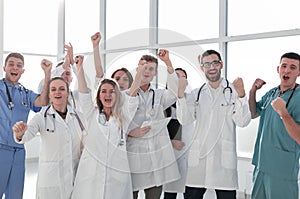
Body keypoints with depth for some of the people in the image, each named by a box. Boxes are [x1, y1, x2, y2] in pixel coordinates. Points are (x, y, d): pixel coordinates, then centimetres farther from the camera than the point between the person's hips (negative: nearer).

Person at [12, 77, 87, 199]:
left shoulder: (78, 117, 4)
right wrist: (19, 134, -43)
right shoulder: (41, 117, -5)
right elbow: (27, 135, -22)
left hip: (75, 178, 3)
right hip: (51, 180, -3)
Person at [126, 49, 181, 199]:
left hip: (157, 155, 3)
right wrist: (130, 132, -15)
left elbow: (175, 92, -8)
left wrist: (168, 63, -11)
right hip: (134, 153, -3)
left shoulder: (159, 95, 13)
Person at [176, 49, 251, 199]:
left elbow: (242, 122, -8)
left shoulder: (234, 90, 2)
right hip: (198, 157, 2)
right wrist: (180, 93, -13)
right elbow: (184, 120, -1)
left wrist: (241, 95, -23)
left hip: (224, 158, -2)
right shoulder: (196, 94, 10)